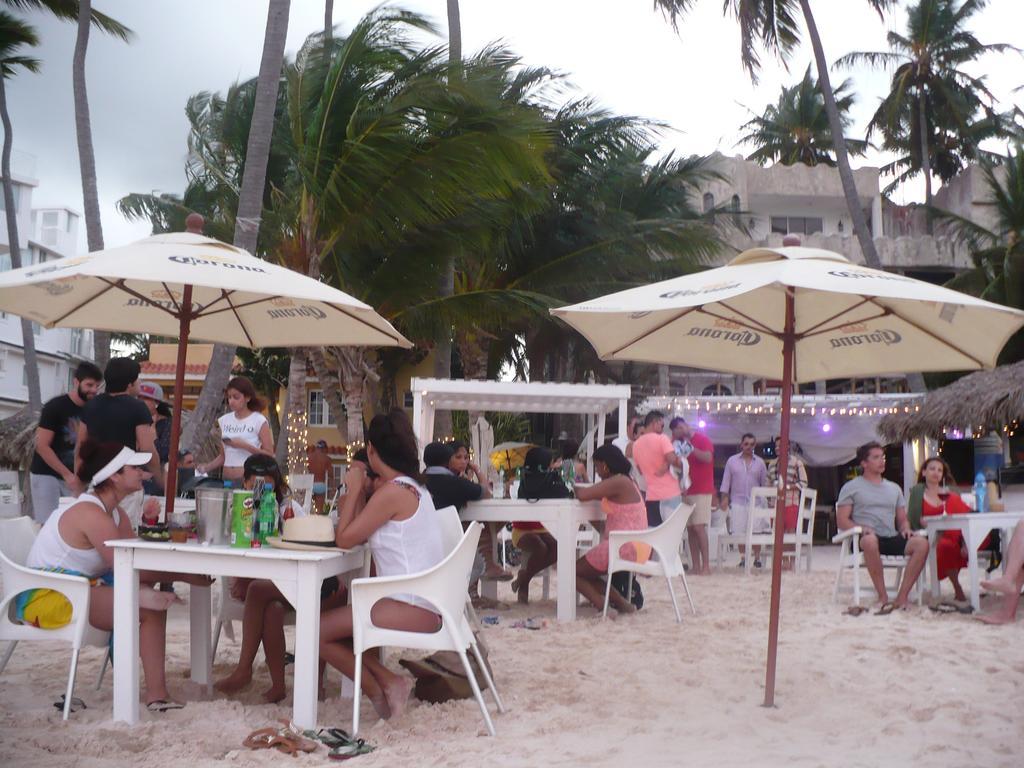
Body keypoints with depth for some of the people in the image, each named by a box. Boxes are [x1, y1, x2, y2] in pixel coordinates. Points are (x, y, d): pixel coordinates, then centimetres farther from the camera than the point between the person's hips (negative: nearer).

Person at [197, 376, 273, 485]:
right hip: (226, 479, 4)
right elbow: (223, 456, 17)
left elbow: (269, 454, -7)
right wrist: (207, 467, 0)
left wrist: (244, 445, -16)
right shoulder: (224, 420, 12)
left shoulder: (259, 421, -3)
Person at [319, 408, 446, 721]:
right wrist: (358, 490, 11)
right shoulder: (413, 486, 15)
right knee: (335, 621, 19)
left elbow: (344, 539, -12)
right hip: (425, 604, 10)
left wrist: (354, 489, -3)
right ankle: (388, 681, 9)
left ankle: (380, 690, 3)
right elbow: (362, 535, 15)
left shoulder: (392, 492, -15)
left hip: (412, 609, -10)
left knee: (319, 631, -8)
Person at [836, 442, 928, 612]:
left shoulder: (894, 488, 27)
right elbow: (842, 521, 3)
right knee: (870, 540, -42)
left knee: (922, 543, -26)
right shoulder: (851, 487, 12)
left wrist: (905, 528, -1)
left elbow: (902, 519, 24)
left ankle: (902, 597, -28)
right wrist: (861, 528, -17)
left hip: (892, 538, 4)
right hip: (867, 538, -4)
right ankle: (883, 597, -35)